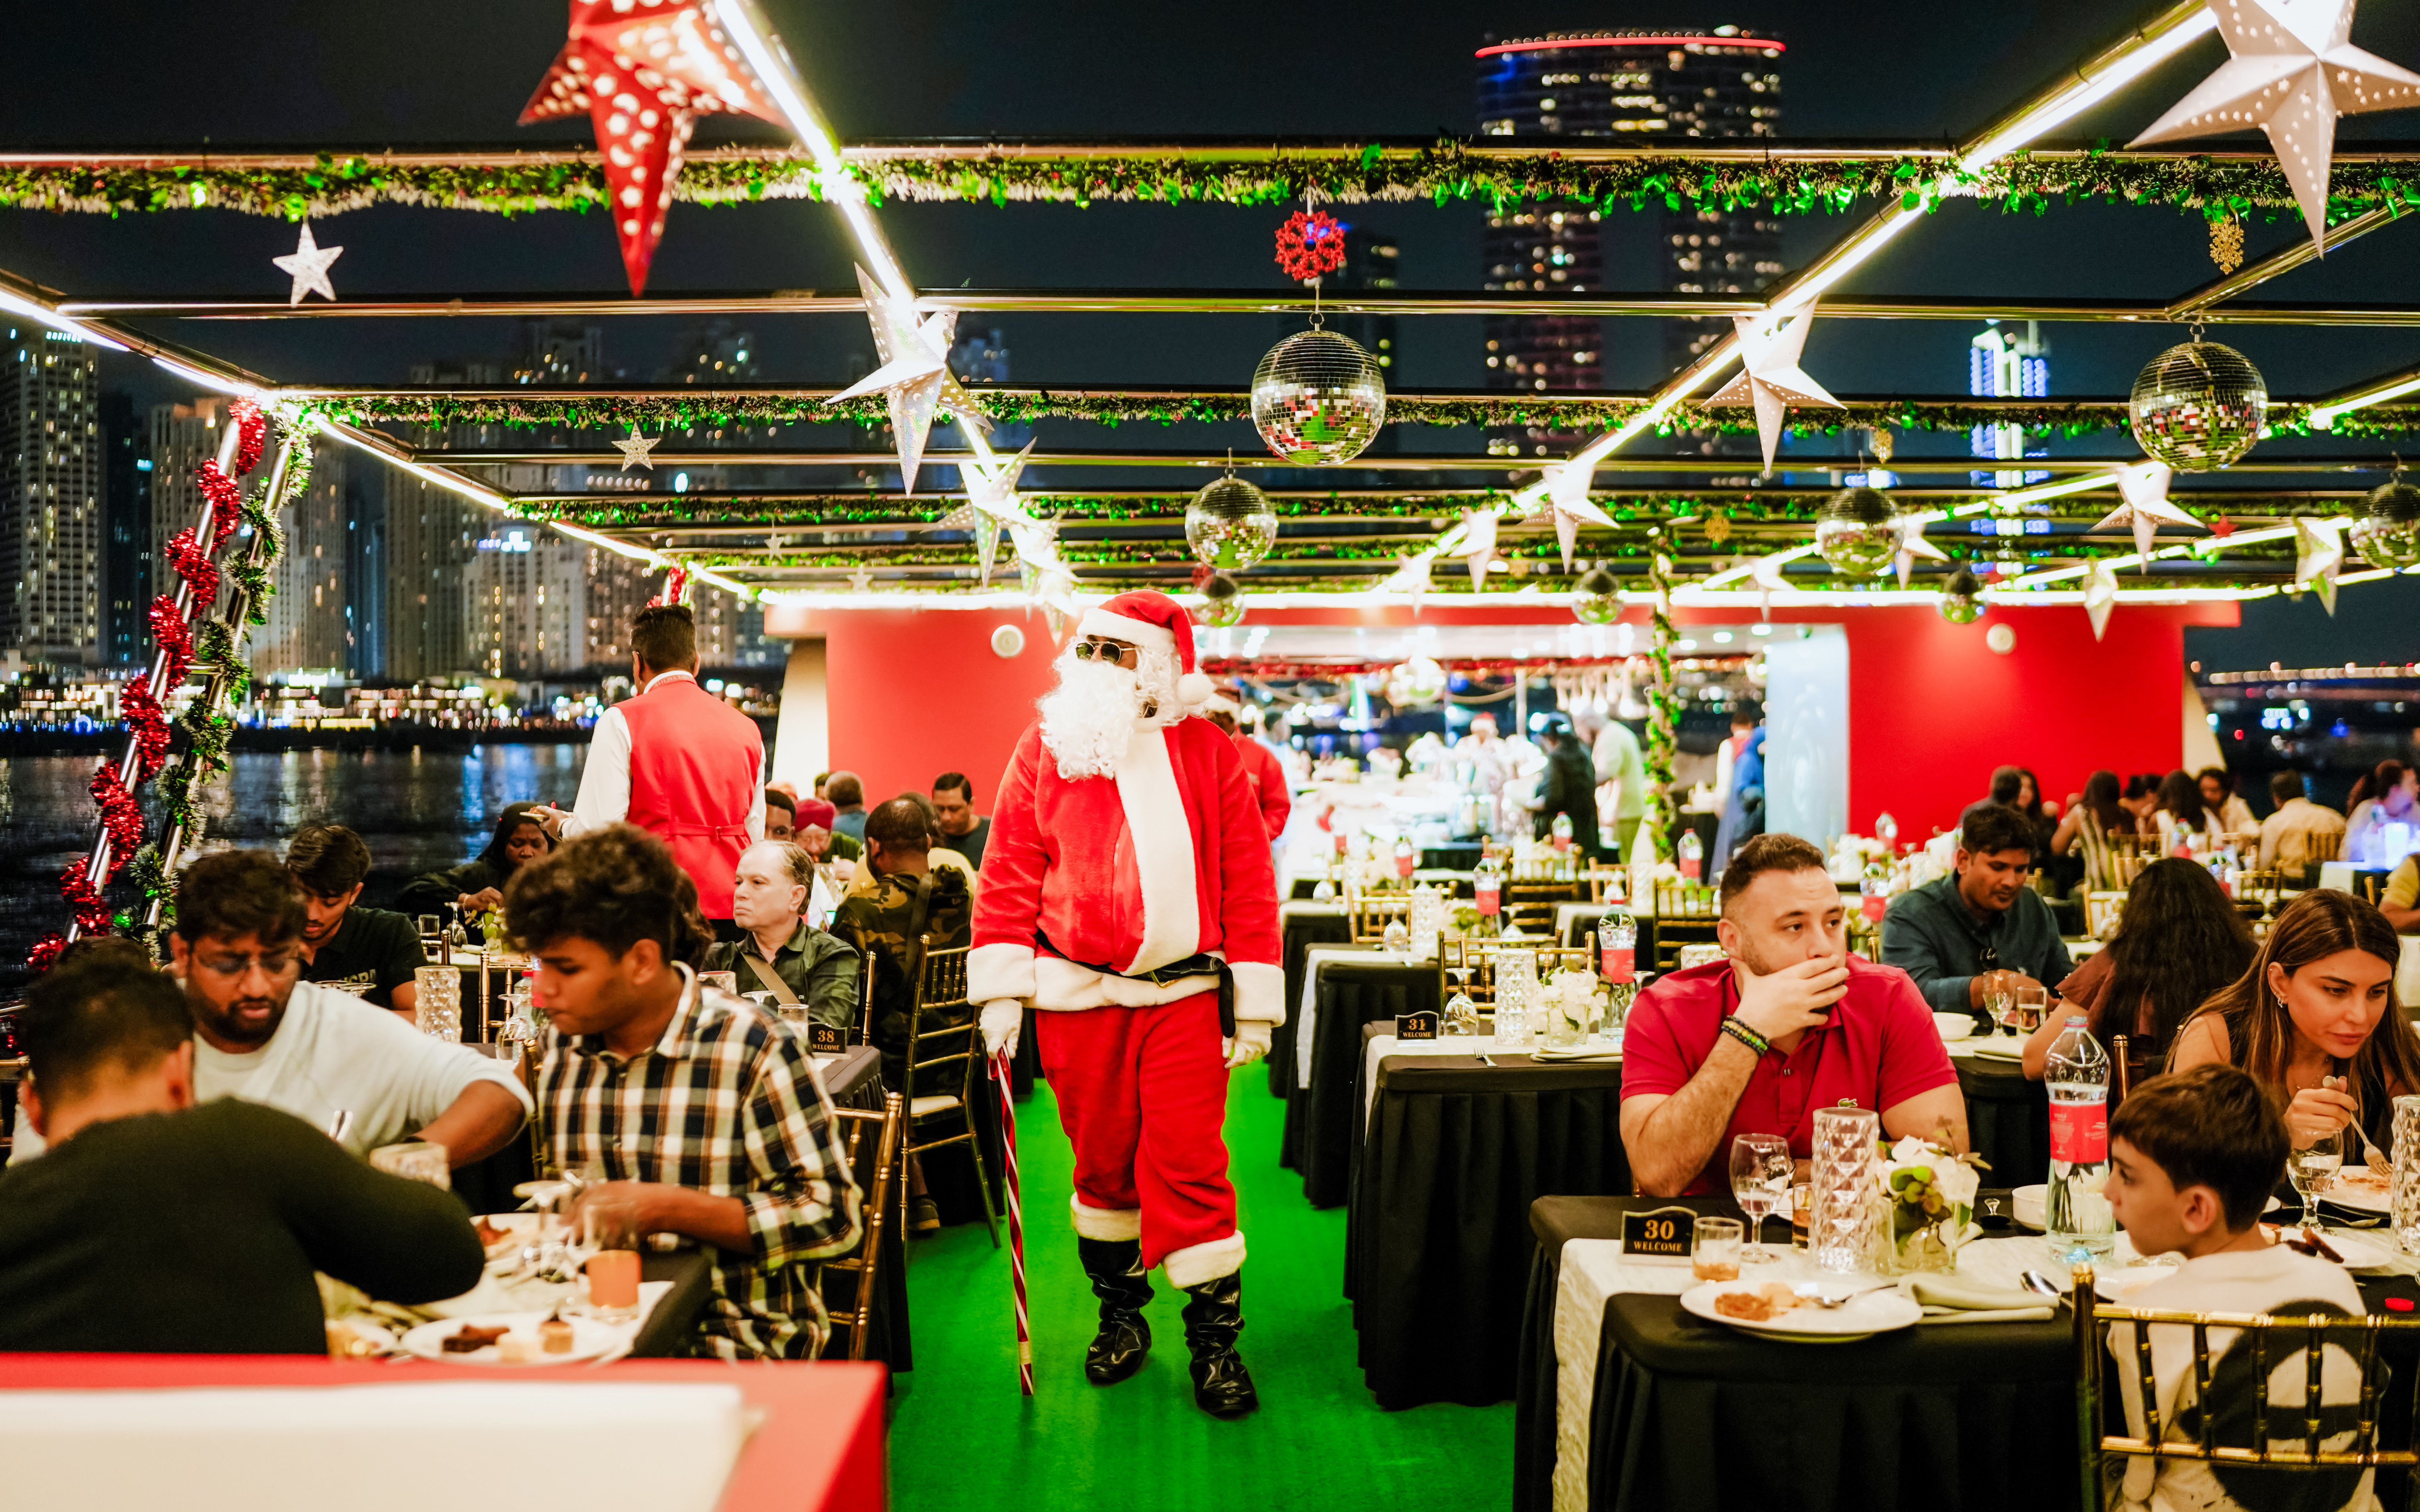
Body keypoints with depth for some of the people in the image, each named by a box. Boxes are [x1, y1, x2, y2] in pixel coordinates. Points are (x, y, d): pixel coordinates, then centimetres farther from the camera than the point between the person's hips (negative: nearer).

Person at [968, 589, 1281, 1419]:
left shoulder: (1210, 755, 2)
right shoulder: (1044, 748, 4)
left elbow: (1248, 883, 2)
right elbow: (1010, 874, 3)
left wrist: (1253, 1006, -1)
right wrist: (1001, 991, -3)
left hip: (1184, 998, -1)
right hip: (1076, 998, 1)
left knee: (1190, 1165, -3)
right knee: (1102, 1162, 11)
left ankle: (1215, 1336, 11)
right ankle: (1120, 1313, 30)